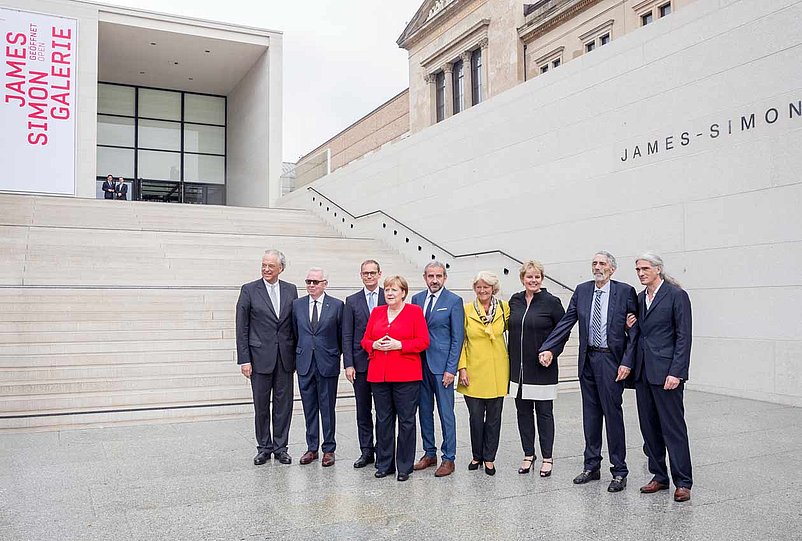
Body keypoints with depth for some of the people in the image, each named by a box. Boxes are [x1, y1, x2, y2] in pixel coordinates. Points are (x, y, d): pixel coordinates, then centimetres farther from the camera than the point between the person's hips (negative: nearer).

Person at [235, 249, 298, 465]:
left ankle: (280, 447, 19)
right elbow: (242, 328, -3)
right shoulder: (249, 290, -2)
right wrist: (244, 359, -8)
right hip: (260, 356, -2)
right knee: (261, 405, 7)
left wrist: (298, 354, 4)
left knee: (284, 403, 7)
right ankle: (264, 448, 20)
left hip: (285, 356, 2)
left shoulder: (291, 290, 6)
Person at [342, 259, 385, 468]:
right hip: (361, 363, 2)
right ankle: (366, 451, 18)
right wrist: (348, 364, -4)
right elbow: (347, 336, 4)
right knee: (363, 410, 9)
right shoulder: (352, 301, 7)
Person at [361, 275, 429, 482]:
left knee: (406, 420, 0)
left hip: (406, 376, -4)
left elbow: (423, 341, -4)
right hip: (379, 374, 4)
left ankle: (404, 466, 11)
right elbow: (365, 341, 15)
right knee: (383, 420, 8)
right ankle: (384, 464, 20)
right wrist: (375, 345, -7)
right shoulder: (376, 312, 13)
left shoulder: (414, 311, 1)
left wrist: (398, 345, -14)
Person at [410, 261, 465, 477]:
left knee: (446, 413, 0)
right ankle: (429, 453, 24)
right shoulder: (416, 299, 9)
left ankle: (448, 458, 10)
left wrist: (451, 369, -12)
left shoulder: (454, 301, -5)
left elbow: (457, 337, -7)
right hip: (419, 363, 5)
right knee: (424, 411, 12)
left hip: (442, 365, -5)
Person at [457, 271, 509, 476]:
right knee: (475, 417, 5)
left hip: (497, 372, 1)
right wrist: (462, 368, -5)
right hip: (473, 372, -1)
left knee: (494, 417, 7)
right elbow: (460, 341, 1)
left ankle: (489, 458, 22)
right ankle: (476, 456, 24)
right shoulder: (467, 310, -1)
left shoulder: (504, 308, 2)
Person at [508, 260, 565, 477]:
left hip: (542, 368, -4)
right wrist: (511, 359, 9)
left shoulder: (551, 302, -7)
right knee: (523, 411, 9)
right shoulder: (515, 301, 6)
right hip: (519, 367, 4)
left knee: (544, 412, 4)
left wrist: (552, 352, -12)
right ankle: (528, 454, 22)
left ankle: (547, 458, 15)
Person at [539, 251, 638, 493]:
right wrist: (548, 348, -7)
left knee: (613, 414, -1)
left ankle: (619, 471, 11)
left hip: (611, 361, -4)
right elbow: (566, 322, 3)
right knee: (590, 415, 13)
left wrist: (627, 362, -13)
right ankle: (591, 467, 24)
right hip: (588, 360, 5)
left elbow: (634, 330, -6)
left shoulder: (625, 291, -5)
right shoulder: (582, 291, 7)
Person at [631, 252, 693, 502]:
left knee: (673, 427, -3)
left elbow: (684, 337, -11)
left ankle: (683, 482, 6)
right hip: (643, 371, 7)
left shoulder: (677, 295, -6)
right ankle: (659, 477, 21)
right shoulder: (639, 298, 15)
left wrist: (676, 372, -16)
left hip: (665, 372, -7)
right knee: (649, 427, 11)